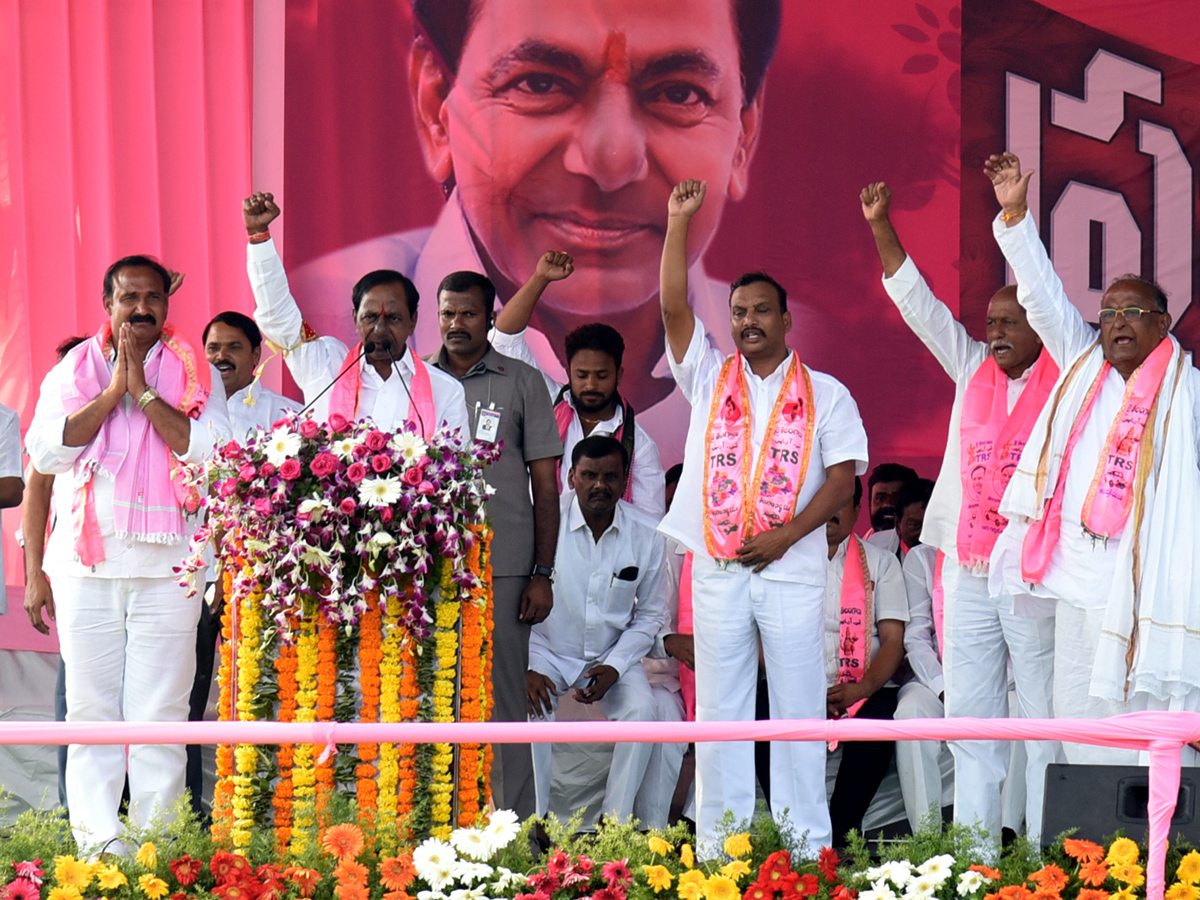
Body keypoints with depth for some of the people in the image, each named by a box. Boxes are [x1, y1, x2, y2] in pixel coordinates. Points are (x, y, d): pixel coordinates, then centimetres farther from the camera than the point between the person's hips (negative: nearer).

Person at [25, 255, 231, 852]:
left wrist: (143, 389, -7)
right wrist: (113, 391, -5)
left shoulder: (194, 373, 10)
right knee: (90, 708, -2)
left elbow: (210, 451, -6)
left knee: (159, 713, -4)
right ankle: (97, 842, 2)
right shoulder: (73, 370, 14)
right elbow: (46, 453, 0)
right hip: (86, 563, 1)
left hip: (166, 563, -1)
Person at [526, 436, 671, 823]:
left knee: (642, 710, -25)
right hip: (546, 651, -2)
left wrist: (614, 666, -10)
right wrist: (526, 668, -19)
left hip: (613, 656, 2)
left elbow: (651, 615, 5)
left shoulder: (647, 535, -5)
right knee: (527, 706, -29)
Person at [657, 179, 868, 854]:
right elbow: (674, 307, 1)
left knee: (798, 709, 0)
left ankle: (807, 850, 4)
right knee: (719, 713, 3)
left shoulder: (824, 394, 7)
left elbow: (844, 476, 0)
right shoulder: (709, 378, 12)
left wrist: (786, 534, -12)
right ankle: (719, 850, 7)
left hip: (793, 570, -2)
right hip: (717, 568, 2)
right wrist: (679, 222, -4)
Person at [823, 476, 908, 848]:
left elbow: (893, 640, 5)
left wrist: (860, 689, -15)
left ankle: (840, 835, -27)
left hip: (861, 688, 0)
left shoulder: (879, 562, 14)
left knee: (876, 721, -34)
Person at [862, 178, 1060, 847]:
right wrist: (882, 226, 8)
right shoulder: (974, 371, 14)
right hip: (969, 574, 5)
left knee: (1047, 719, -4)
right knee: (970, 717, 7)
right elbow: (919, 305, 14)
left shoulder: (1065, 376, 0)